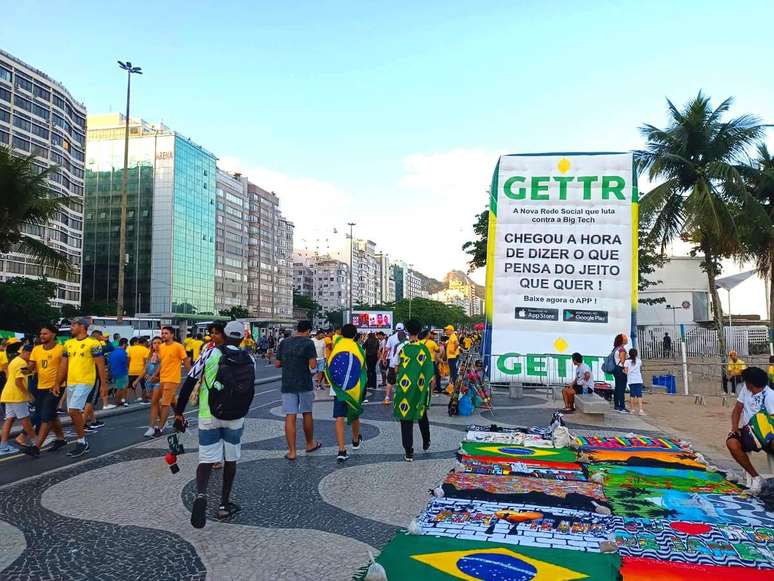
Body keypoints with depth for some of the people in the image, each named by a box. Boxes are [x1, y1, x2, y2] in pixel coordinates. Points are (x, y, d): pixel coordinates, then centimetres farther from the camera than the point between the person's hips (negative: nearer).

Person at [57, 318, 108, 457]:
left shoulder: (93, 343, -9)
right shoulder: (68, 344, 12)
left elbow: (100, 365, -9)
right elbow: (63, 365, 15)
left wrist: (103, 384, -10)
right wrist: (57, 384, 12)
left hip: (85, 382, -7)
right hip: (70, 383, 8)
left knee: (74, 410, -15)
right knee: (75, 413, 10)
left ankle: (81, 441, -1)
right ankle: (83, 443, 22)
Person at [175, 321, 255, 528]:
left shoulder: (211, 353, -7)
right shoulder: (249, 360, 1)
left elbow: (189, 382, -8)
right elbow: (249, 391, 9)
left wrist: (179, 412, 0)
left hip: (209, 417, -2)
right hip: (235, 418, 2)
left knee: (207, 460, 4)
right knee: (230, 460, 15)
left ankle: (201, 494, -22)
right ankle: (224, 505, 23)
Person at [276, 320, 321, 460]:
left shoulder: (284, 343, 5)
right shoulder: (308, 343, -8)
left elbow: (277, 364, 8)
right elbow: (313, 365, -15)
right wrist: (314, 359, 6)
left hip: (287, 385, 2)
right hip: (304, 384, -2)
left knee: (290, 417, 1)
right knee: (307, 414, 15)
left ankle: (291, 451, 0)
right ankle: (310, 444, 30)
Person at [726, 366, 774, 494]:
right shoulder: (745, 389, 7)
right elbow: (737, 410, 11)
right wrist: (735, 427, -5)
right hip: (748, 432, 5)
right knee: (731, 443, -27)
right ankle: (754, 475, -10)